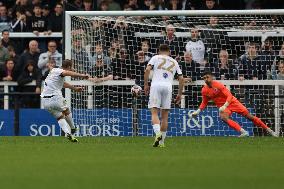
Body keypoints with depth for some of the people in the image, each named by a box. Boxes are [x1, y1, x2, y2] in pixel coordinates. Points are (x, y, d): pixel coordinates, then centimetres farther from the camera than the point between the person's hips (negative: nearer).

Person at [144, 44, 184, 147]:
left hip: (156, 85, -2)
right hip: (168, 87, 2)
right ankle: (162, 141, 6)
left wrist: (146, 85, 4)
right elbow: (181, 78, 18)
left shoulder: (155, 58, 14)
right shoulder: (174, 62, 23)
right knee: (165, 115, 7)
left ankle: (158, 133, -33)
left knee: (154, 112, -8)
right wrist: (180, 94, 24)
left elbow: (147, 70, -2)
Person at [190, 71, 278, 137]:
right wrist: (198, 111, 0)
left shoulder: (218, 85, -20)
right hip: (222, 106, 3)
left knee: (249, 116, -4)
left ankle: (268, 130, 7)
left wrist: (225, 106, -35)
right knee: (223, 117, -31)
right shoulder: (204, 90, -5)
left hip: (232, 102, -3)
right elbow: (204, 102, 12)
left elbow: (229, 96, -22)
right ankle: (243, 132, -34)